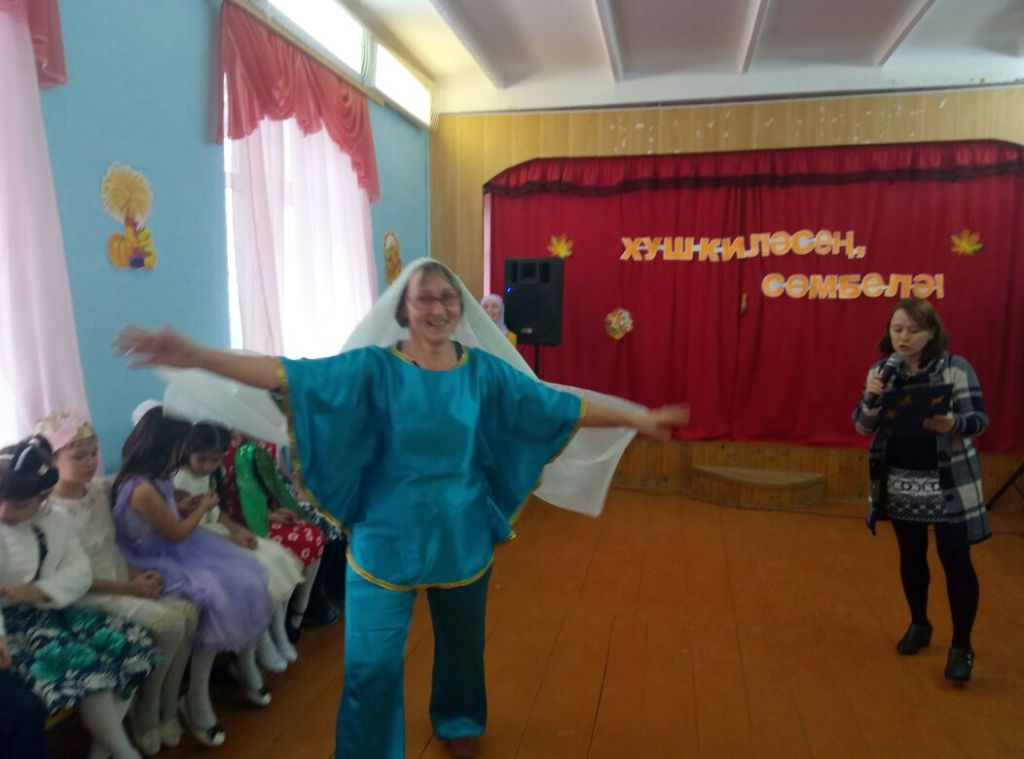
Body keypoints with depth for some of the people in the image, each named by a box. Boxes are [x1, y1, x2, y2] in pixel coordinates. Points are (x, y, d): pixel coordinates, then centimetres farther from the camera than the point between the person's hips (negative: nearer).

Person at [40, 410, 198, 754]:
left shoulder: (100, 490, 3)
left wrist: (136, 574, -3)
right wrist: (130, 589, -17)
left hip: (123, 581, 7)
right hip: (90, 595, -7)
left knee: (187, 612, -14)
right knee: (168, 623, -23)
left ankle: (167, 709, 3)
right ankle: (146, 719, 0)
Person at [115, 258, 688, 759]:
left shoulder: (484, 371, -5)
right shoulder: (374, 368, -11)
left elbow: (558, 405, 0)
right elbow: (290, 376, -21)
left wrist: (635, 419, 3)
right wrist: (194, 356, -32)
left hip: (463, 538, 3)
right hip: (386, 541, -2)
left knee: (463, 641, 23)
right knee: (372, 664, 3)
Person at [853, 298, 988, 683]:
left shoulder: (956, 367, -9)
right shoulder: (881, 371, 1)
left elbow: (979, 419, -12)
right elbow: (863, 426, 0)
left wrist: (952, 424, -34)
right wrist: (871, 397, -20)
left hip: (948, 483, -3)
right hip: (900, 482, 4)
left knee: (956, 561, 1)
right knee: (911, 556, 16)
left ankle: (961, 646, 16)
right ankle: (919, 624, 35)